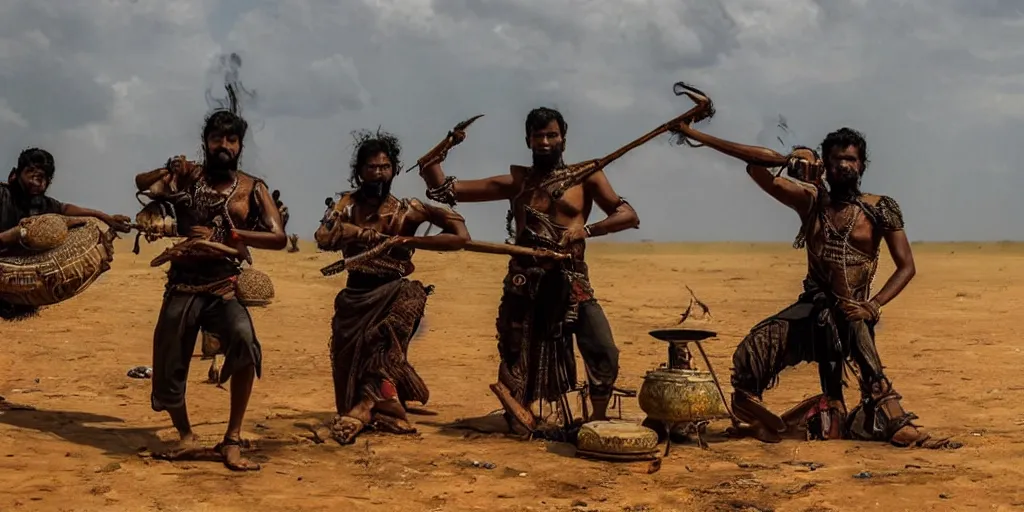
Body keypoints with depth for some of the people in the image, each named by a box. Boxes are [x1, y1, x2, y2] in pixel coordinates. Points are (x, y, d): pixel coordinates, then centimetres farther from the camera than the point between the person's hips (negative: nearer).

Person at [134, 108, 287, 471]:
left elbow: (278, 237, -8)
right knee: (168, 369, 4)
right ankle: (186, 437, 32)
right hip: (182, 287, 2)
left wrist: (224, 236, -19)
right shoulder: (185, 179, 6)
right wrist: (167, 172, -31)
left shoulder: (253, 189, 3)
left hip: (226, 288, -2)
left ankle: (232, 440, -20)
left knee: (243, 340, -30)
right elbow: (143, 186, -9)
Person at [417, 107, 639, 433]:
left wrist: (587, 228, -18)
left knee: (604, 353, -16)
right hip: (523, 285, 2)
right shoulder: (516, 182, 10)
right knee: (516, 362, 6)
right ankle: (520, 423, 28)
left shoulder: (586, 178, 6)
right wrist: (436, 152, -8)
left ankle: (598, 422, 4)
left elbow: (629, 216, -3)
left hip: (572, 284, -2)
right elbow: (443, 190, 10)